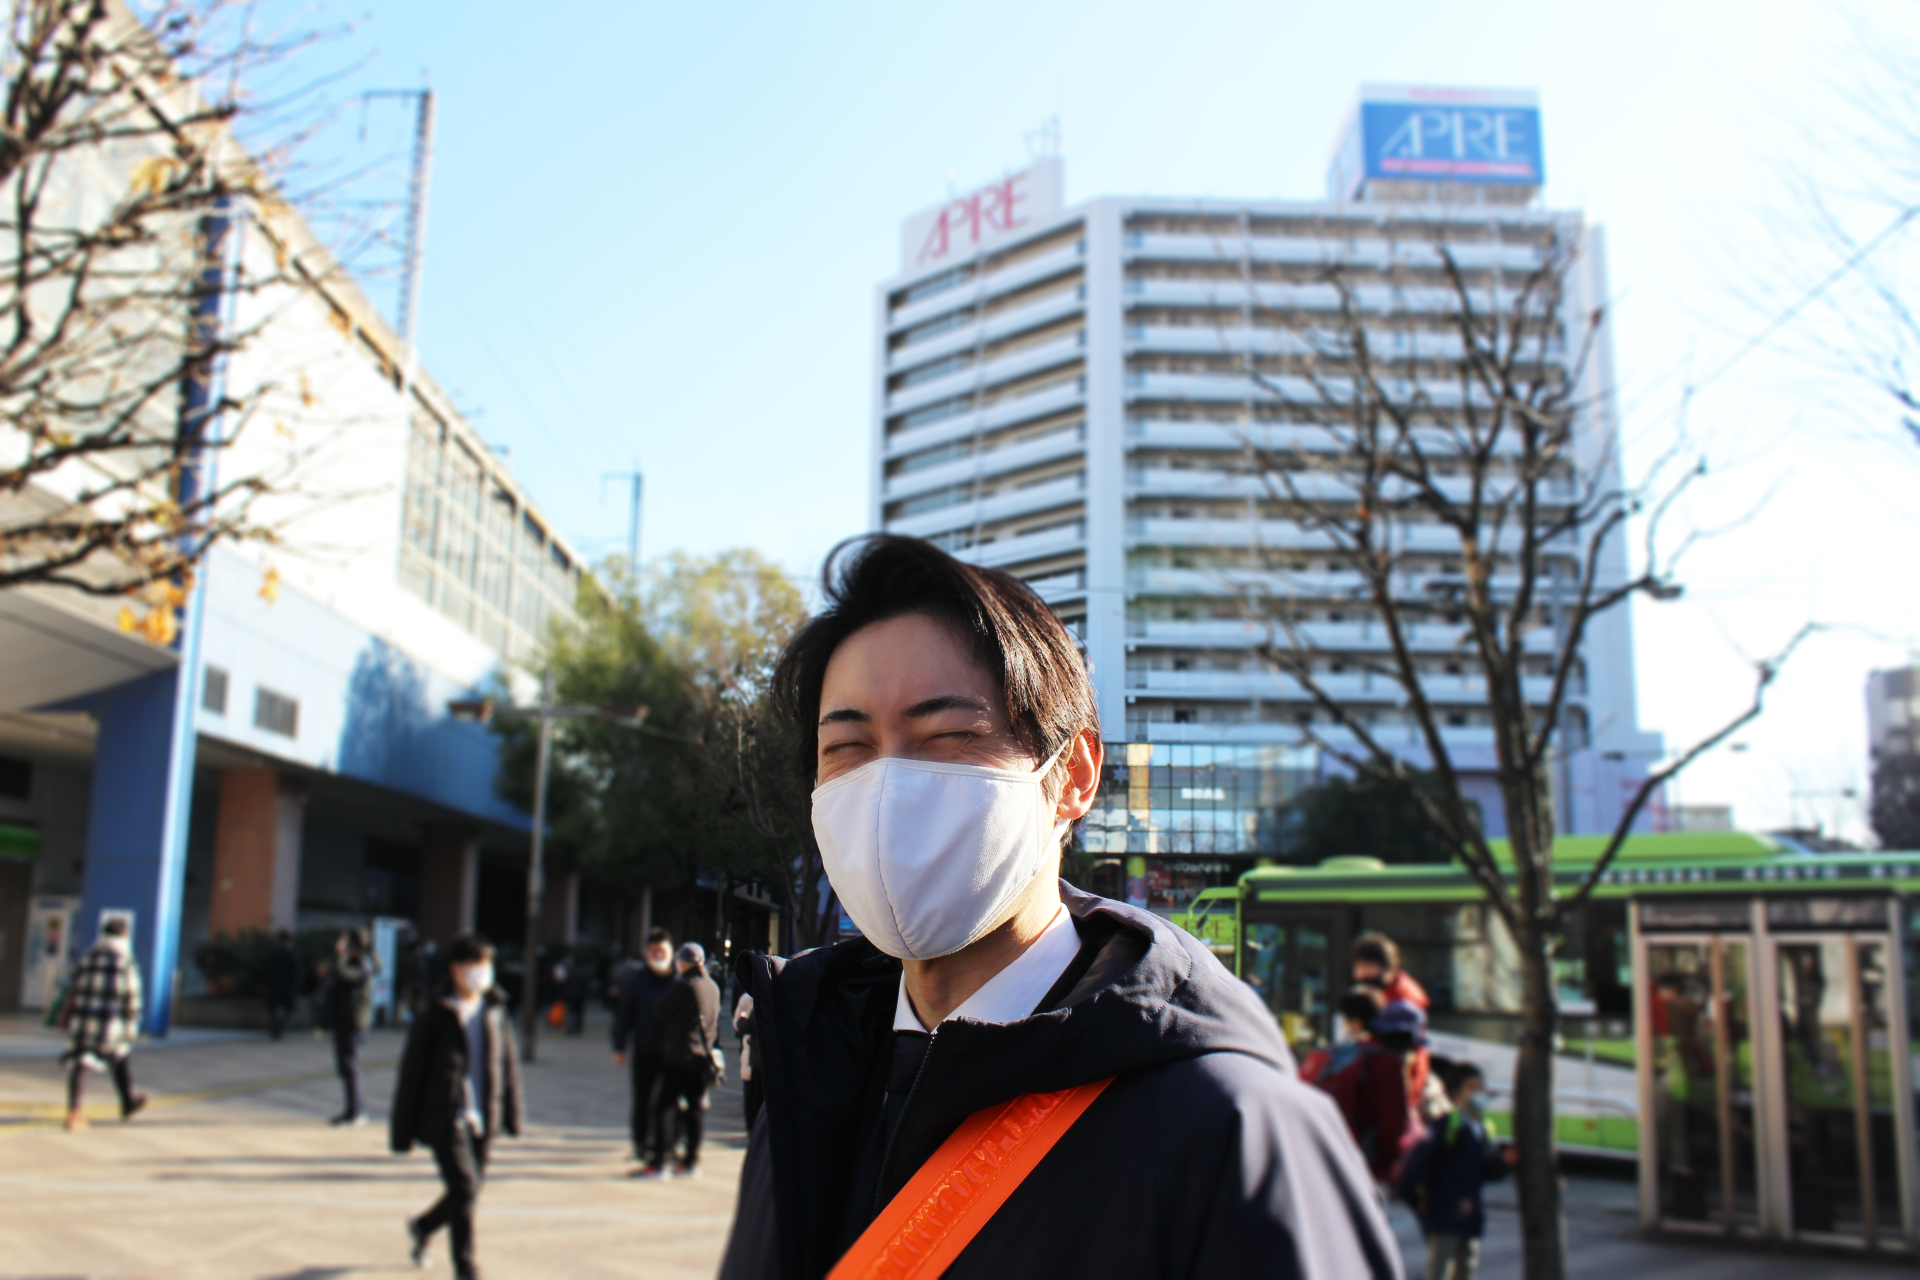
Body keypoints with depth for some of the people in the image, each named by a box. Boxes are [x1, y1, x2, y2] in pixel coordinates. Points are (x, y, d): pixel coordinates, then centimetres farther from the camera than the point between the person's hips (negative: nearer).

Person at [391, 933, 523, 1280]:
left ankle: (422, 1227, 44)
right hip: (445, 1121, -5)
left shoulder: (495, 1014, 5)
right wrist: (402, 1131, -3)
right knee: (464, 1189, -13)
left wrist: (513, 1114, 7)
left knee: (467, 1192, 14)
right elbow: (411, 1077, -4)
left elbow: (509, 1065, 10)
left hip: (482, 1122, 5)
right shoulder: (435, 1018, -7)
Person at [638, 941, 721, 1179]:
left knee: (665, 1107, -3)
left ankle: (658, 1162, -4)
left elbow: (659, 1012, -4)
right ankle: (691, 1160, 13)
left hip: (679, 1057, -7)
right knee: (696, 1107, 10)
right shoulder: (713, 987, 10)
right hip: (703, 1057, 7)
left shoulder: (684, 986, -13)